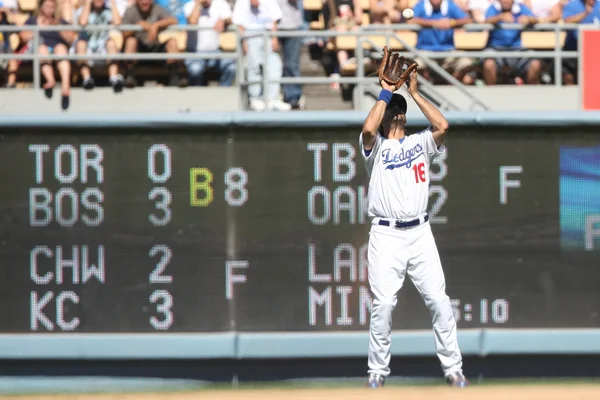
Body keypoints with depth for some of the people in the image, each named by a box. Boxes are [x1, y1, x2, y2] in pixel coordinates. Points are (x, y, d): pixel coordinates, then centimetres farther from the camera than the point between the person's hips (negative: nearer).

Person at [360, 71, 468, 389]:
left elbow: (442, 126, -5)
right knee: (383, 305, -7)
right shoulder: (376, 147, 8)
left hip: (420, 233, 2)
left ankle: (453, 369, 0)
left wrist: (414, 93, 0)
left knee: (439, 301, -5)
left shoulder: (421, 143, 15)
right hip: (385, 235, -2)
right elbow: (367, 130, -15)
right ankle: (378, 372, 3)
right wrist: (385, 93, -6)